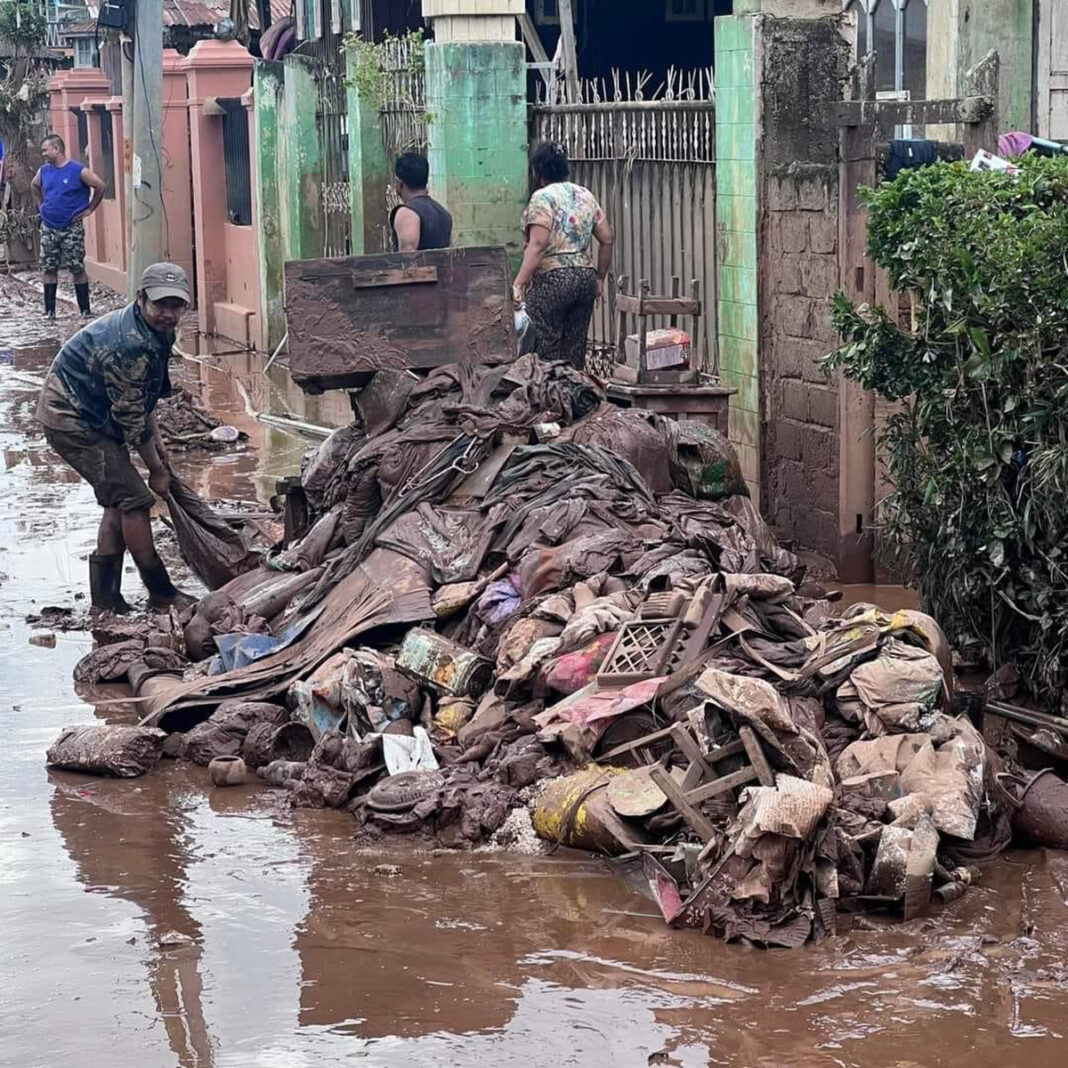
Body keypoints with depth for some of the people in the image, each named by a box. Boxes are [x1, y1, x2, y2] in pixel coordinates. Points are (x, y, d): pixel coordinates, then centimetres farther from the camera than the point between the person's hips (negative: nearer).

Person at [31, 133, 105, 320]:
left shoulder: (78, 170, -11)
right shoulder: (44, 170, 6)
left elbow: (100, 186, -7)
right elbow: (34, 187, 26)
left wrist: (89, 209, -5)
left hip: (72, 228, -5)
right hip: (48, 228, 5)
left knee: (78, 269, -2)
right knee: (49, 268, 5)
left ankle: (85, 310, 3)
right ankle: (49, 310, 10)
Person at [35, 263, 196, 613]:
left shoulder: (155, 332, 3)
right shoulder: (130, 345, -29)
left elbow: (143, 397, 17)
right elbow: (131, 417, -22)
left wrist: (156, 440, 12)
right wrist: (156, 469, -12)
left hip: (90, 418, 10)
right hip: (73, 422, -10)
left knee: (120, 500, 12)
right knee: (133, 499, -10)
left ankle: (105, 592, 18)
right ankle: (161, 593, -2)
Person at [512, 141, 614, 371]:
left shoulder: (543, 197, -7)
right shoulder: (586, 195, 14)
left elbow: (538, 245, -17)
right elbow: (607, 239, 13)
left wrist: (518, 283, -19)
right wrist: (599, 278, 22)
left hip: (551, 280, -7)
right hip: (585, 280, 7)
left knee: (546, 352, -5)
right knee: (575, 351, 9)